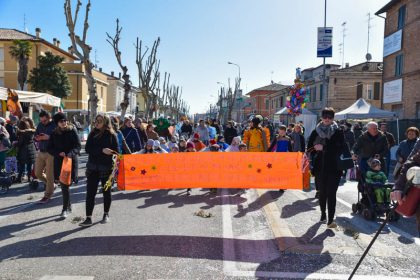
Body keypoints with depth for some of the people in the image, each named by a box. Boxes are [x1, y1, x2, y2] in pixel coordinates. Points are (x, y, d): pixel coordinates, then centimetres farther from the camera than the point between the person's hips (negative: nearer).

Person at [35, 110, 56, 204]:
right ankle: (51, 185, 36)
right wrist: (37, 138, -7)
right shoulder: (40, 125, 9)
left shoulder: (54, 125, -10)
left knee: (49, 175, 0)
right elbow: (35, 136, 15)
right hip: (40, 152, 7)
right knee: (38, 173, 12)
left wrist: (48, 137, -26)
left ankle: (47, 195, 13)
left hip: (51, 153, -7)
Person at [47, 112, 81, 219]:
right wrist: (59, 153, -12)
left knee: (66, 185, -9)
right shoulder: (54, 134, 7)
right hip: (59, 162, 4)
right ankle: (68, 206, 27)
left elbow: (78, 146, -7)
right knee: (63, 185, 10)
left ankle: (65, 209, 1)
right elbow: (49, 148, 7)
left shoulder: (72, 131, -2)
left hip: (71, 161, -4)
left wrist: (69, 154, -23)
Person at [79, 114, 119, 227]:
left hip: (106, 168, -2)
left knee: (106, 191, 12)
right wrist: (102, 150, -18)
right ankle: (88, 218, 1)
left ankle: (106, 214, 29)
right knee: (90, 192, -3)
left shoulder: (111, 135, -2)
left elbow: (116, 151, -2)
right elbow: (87, 149, -5)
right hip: (92, 167, 2)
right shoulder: (92, 134, 6)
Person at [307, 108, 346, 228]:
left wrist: (323, 148, -18)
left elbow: (339, 149, -12)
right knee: (322, 192, 13)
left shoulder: (338, 132, -1)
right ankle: (323, 214, 31)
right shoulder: (316, 131, 7)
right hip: (319, 167, 3)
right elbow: (310, 147, 9)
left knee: (331, 193, -7)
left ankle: (331, 220, -5)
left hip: (334, 168, -3)